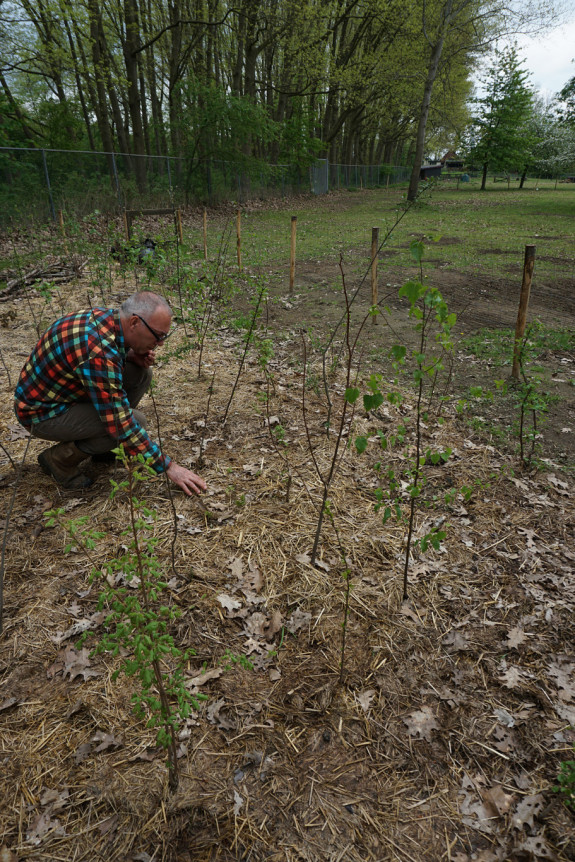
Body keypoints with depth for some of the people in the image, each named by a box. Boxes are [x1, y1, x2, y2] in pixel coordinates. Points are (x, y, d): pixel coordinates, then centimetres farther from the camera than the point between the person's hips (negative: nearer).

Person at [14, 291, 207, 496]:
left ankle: (101, 446, 12)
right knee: (136, 420, -23)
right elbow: (120, 424, -32)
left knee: (140, 374, -2)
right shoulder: (97, 352, -34)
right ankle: (59, 459, -4)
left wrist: (132, 356, -9)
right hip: (42, 413, -9)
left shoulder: (108, 317, -8)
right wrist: (167, 466, -26)